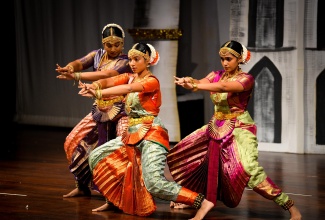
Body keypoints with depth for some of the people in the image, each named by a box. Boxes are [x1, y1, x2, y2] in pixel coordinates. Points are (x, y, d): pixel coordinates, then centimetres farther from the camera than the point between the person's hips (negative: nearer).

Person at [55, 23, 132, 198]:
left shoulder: (125, 61, -11)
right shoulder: (98, 55, 7)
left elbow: (105, 75, -28)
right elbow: (79, 63, -10)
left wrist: (76, 76, -36)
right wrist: (69, 68, -36)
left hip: (120, 111, -6)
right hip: (100, 110, 6)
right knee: (74, 142, 8)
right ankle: (83, 185, 25)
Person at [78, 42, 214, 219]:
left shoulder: (152, 81, -11)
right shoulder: (129, 78, 10)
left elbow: (129, 89, -29)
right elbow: (107, 81, -6)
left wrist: (99, 94, -37)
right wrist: (93, 86, -29)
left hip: (151, 135, -8)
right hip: (132, 134, 8)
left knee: (154, 183, -24)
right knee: (96, 157, 10)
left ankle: (202, 203, -21)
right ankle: (113, 199, 22)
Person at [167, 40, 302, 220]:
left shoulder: (246, 79, -12)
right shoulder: (215, 75, 6)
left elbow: (224, 87, -30)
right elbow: (201, 83, -15)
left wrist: (195, 85, -40)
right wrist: (189, 81, -39)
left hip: (239, 128, -7)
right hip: (216, 127, 7)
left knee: (250, 170, -27)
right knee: (183, 155, 11)